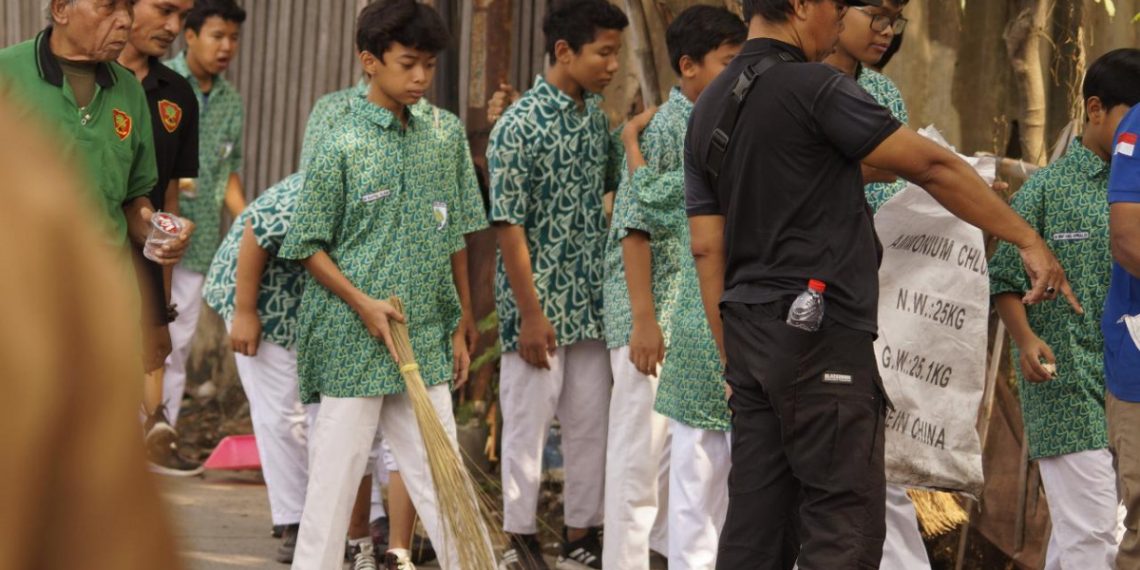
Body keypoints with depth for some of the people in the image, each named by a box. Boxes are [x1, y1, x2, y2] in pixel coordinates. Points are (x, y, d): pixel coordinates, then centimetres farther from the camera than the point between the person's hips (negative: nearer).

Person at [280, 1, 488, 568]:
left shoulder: (444, 142, 7)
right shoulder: (343, 146, -8)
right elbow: (309, 245, -5)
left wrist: (458, 329, 12)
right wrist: (362, 302, -15)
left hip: (425, 346, 4)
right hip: (351, 345, -4)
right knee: (334, 479, 2)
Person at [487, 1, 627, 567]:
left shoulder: (595, 115, 7)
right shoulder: (519, 127, -15)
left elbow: (614, 182, 23)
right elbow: (509, 226, -16)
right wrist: (531, 314, -18)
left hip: (590, 303, 7)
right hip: (540, 303, -7)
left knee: (592, 423, 12)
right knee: (529, 424, 1)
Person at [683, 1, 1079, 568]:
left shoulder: (709, 110, 13)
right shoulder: (815, 89, -12)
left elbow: (707, 249, 13)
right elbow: (933, 168, -10)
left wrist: (735, 360, 16)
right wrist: (1028, 240, -3)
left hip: (751, 333, 8)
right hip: (819, 335, -8)